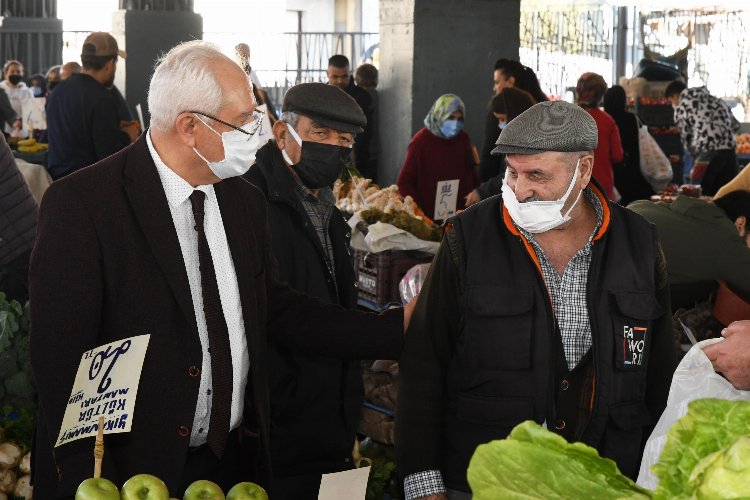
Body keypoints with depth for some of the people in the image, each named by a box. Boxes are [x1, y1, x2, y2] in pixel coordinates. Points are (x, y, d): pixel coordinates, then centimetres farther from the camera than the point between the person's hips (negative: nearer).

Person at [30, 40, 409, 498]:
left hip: (238, 459, 6)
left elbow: (276, 313, 10)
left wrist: (399, 326, 4)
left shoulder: (246, 202, 5)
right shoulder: (80, 204, -16)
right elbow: (61, 361, -17)